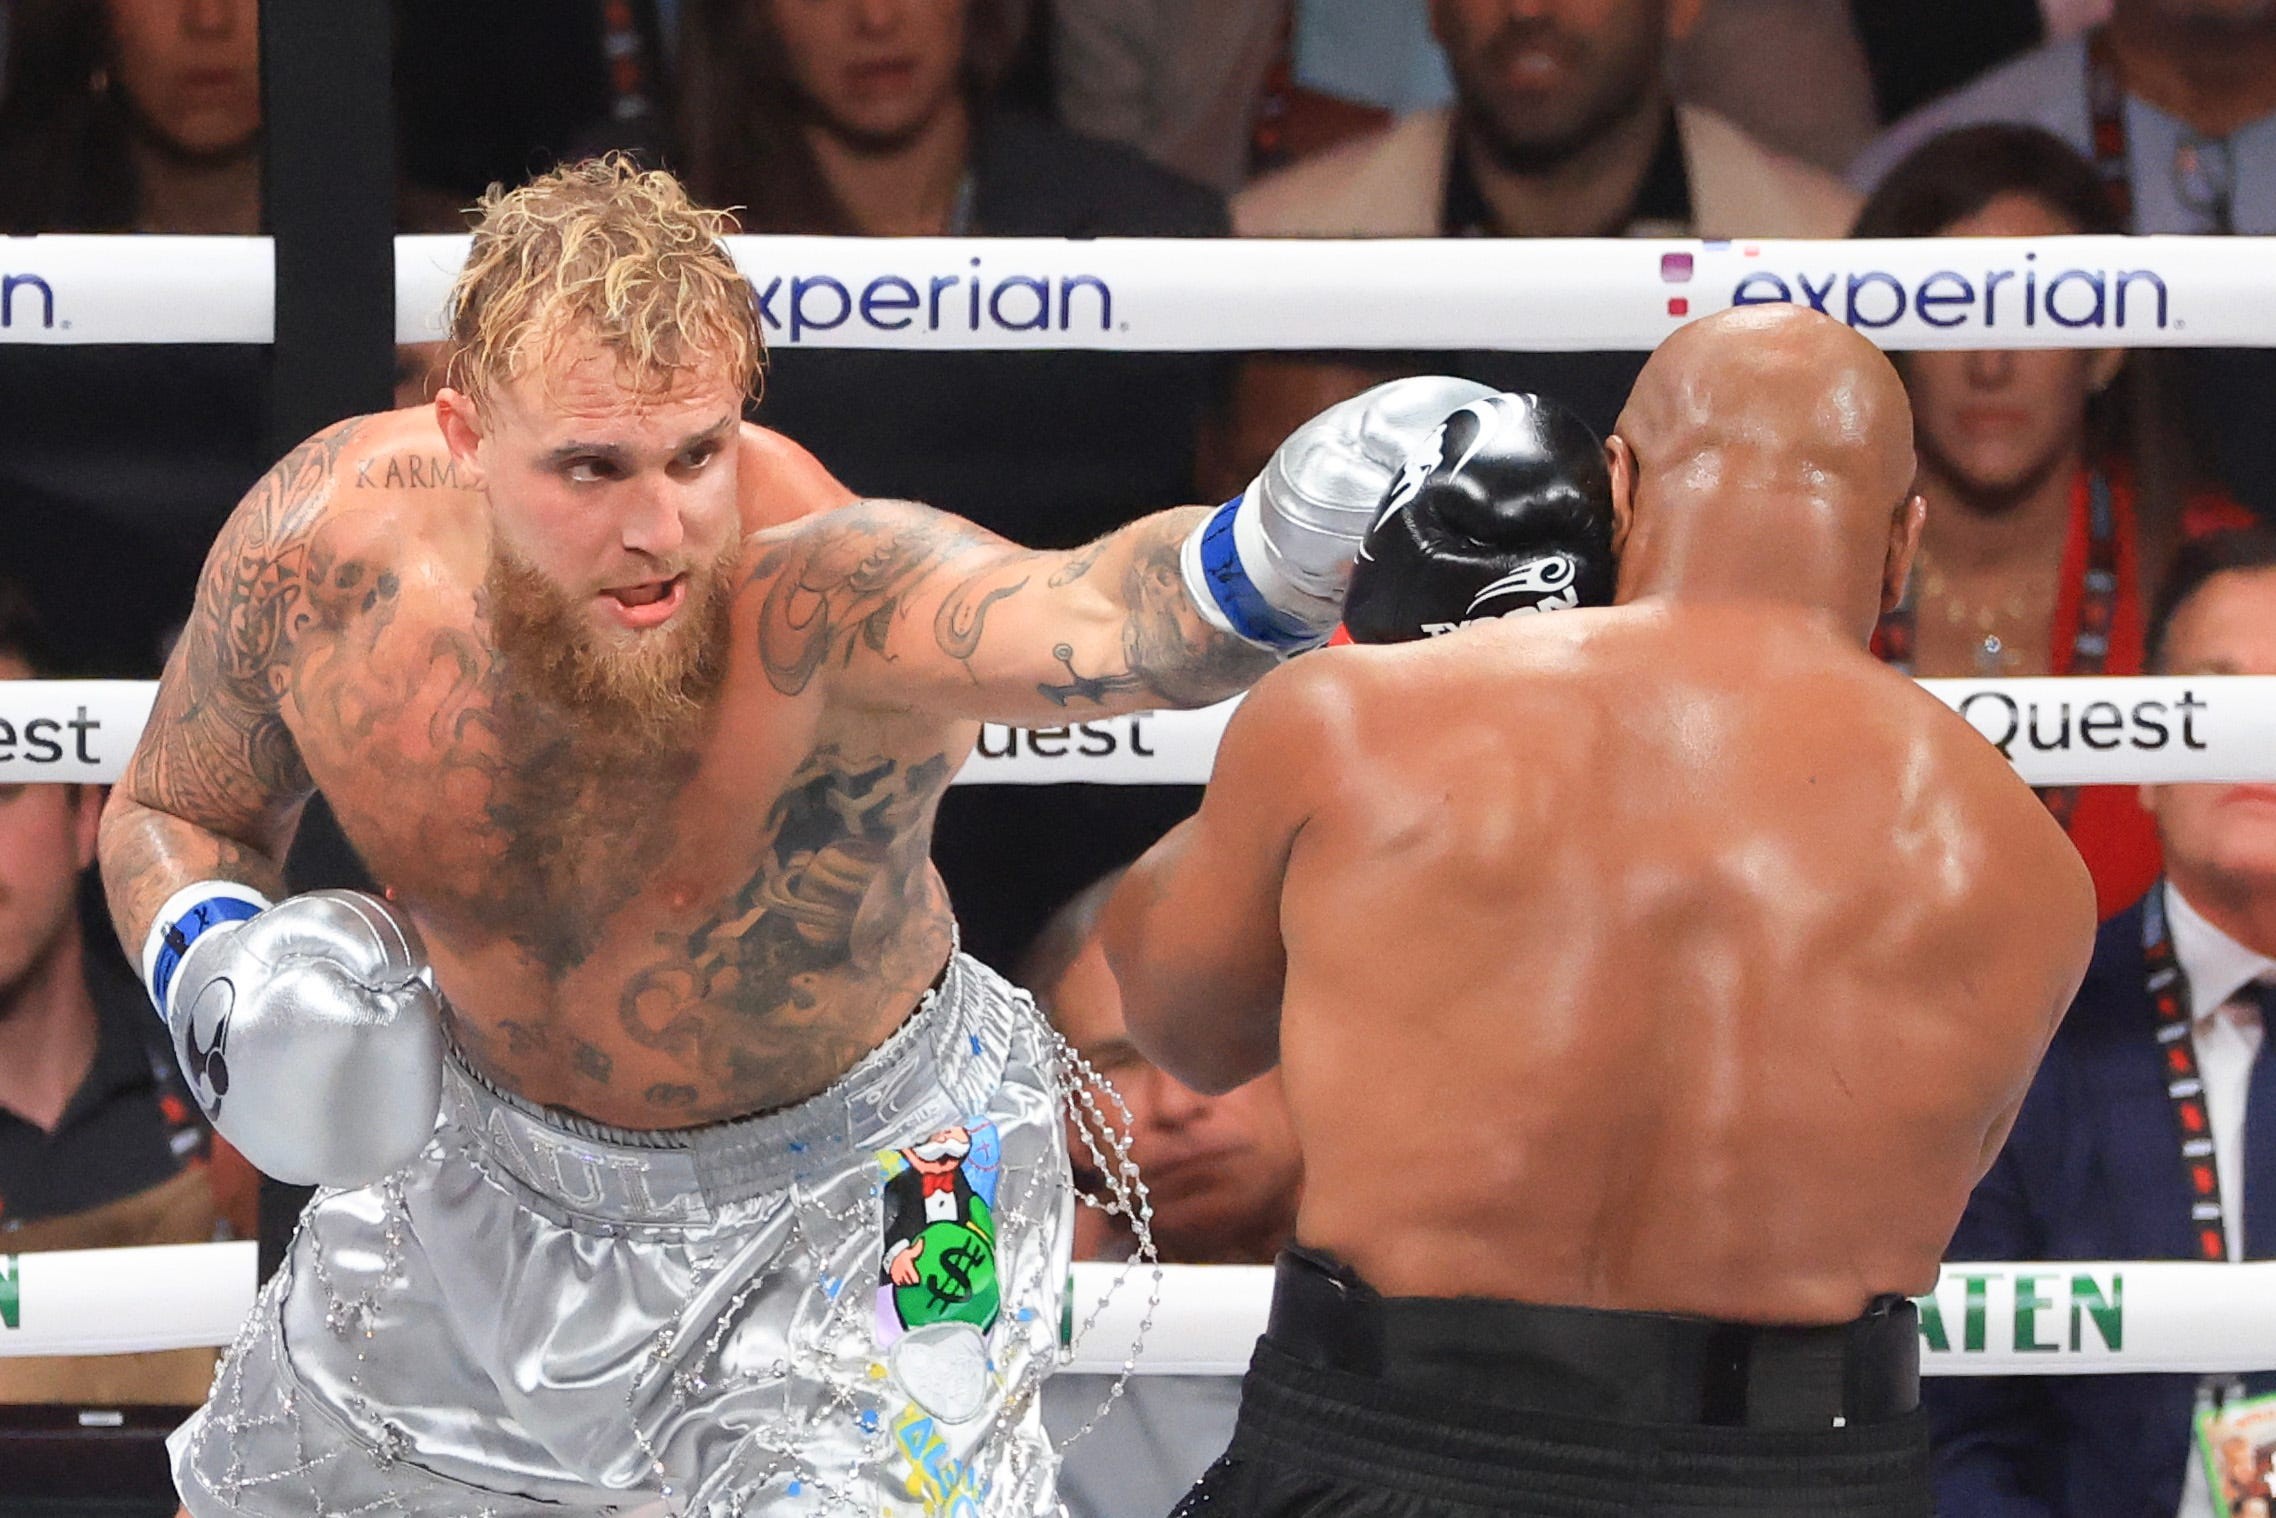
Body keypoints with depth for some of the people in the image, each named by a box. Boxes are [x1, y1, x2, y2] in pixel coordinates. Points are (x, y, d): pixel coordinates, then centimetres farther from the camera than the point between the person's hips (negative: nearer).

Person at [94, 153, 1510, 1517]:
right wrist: (210, 967, -24)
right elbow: (172, 815, -2)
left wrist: (1273, 551, -87)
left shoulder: (825, 585, -40)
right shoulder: (317, 549, -24)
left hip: (842, 1191, -4)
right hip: (479, 1150, 4)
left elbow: (1091, 620, -65)